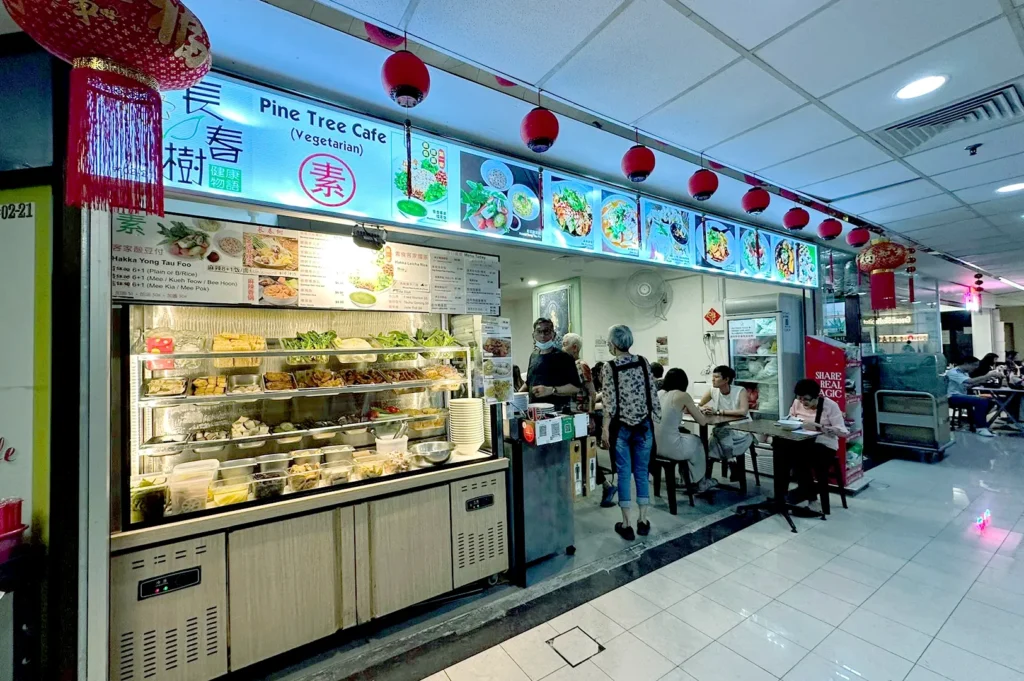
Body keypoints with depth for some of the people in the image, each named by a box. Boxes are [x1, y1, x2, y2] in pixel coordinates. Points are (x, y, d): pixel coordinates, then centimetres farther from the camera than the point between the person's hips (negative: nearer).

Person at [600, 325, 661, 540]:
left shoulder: (610, 367, -10)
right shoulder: (643, 362, 1)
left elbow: (610, 403, -13)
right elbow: (653, 394, 3)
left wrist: (605, 429, -7)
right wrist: (656, 419, 12)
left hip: (621, 427, -3)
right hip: (644, 425, 4)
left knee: (624, 474, 6)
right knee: (642, 473, 14)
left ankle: (626, 525, 15)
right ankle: (643, 521, 24)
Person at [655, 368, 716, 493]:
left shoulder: (658, 393, 10)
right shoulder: (683, 396, -6)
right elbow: (702, 422, 3)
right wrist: (697, 411, 21)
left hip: (653, 445, 5)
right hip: (670, 447, -5)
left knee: (686, 436, 33)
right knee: (696, 442, 28)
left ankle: (686, 478, 45)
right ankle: (700, 482, 47)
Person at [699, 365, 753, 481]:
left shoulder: (740, 391, -15)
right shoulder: (712, 391, -3)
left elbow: (743, 411, -31)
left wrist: (718, 412, -30)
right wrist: (704, 409, -22)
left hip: (742, 430, -3)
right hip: (723, 429, 4)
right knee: (713, 440, -28)